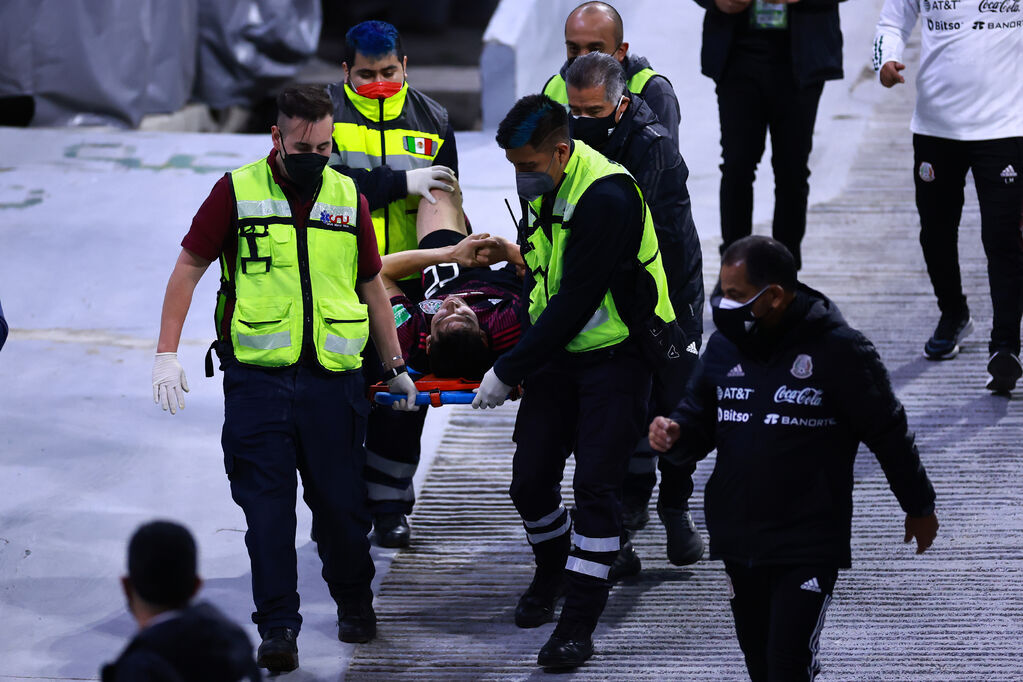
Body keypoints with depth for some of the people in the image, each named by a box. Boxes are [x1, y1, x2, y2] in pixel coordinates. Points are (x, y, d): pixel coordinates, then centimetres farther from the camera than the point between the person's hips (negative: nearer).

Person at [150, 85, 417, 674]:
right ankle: (278, 626, 2)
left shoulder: (348, 198, 9)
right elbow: (189, 268, 2)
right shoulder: (237, 192, -1)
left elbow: (372, 285, 18)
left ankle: (354, 603, 28)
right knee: (266, 505, -4)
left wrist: (396, 365, 20)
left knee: (341, 501, 6)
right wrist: (167, 353, -6)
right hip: (258, 377, -2)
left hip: (334, 380, 2)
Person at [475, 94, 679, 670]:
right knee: (531, 477, 5)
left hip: (617, 356, -7)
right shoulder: (543, 186, 1)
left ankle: (580, 623, -6)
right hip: (558, 351, 7)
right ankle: (553, 570, 33)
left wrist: (509, 373, -21)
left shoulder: (607, 201, -26)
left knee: (596, 486, -11)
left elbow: (574, 305, -26)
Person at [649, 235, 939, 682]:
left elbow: (888, 432, -2)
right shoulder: (725, 346, 5)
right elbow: (699, 419, 15)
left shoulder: (838, 351, -11)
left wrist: (919, 507, 8)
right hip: (737, 542, 6)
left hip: (809, 547, -6)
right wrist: (675, 435, -11)